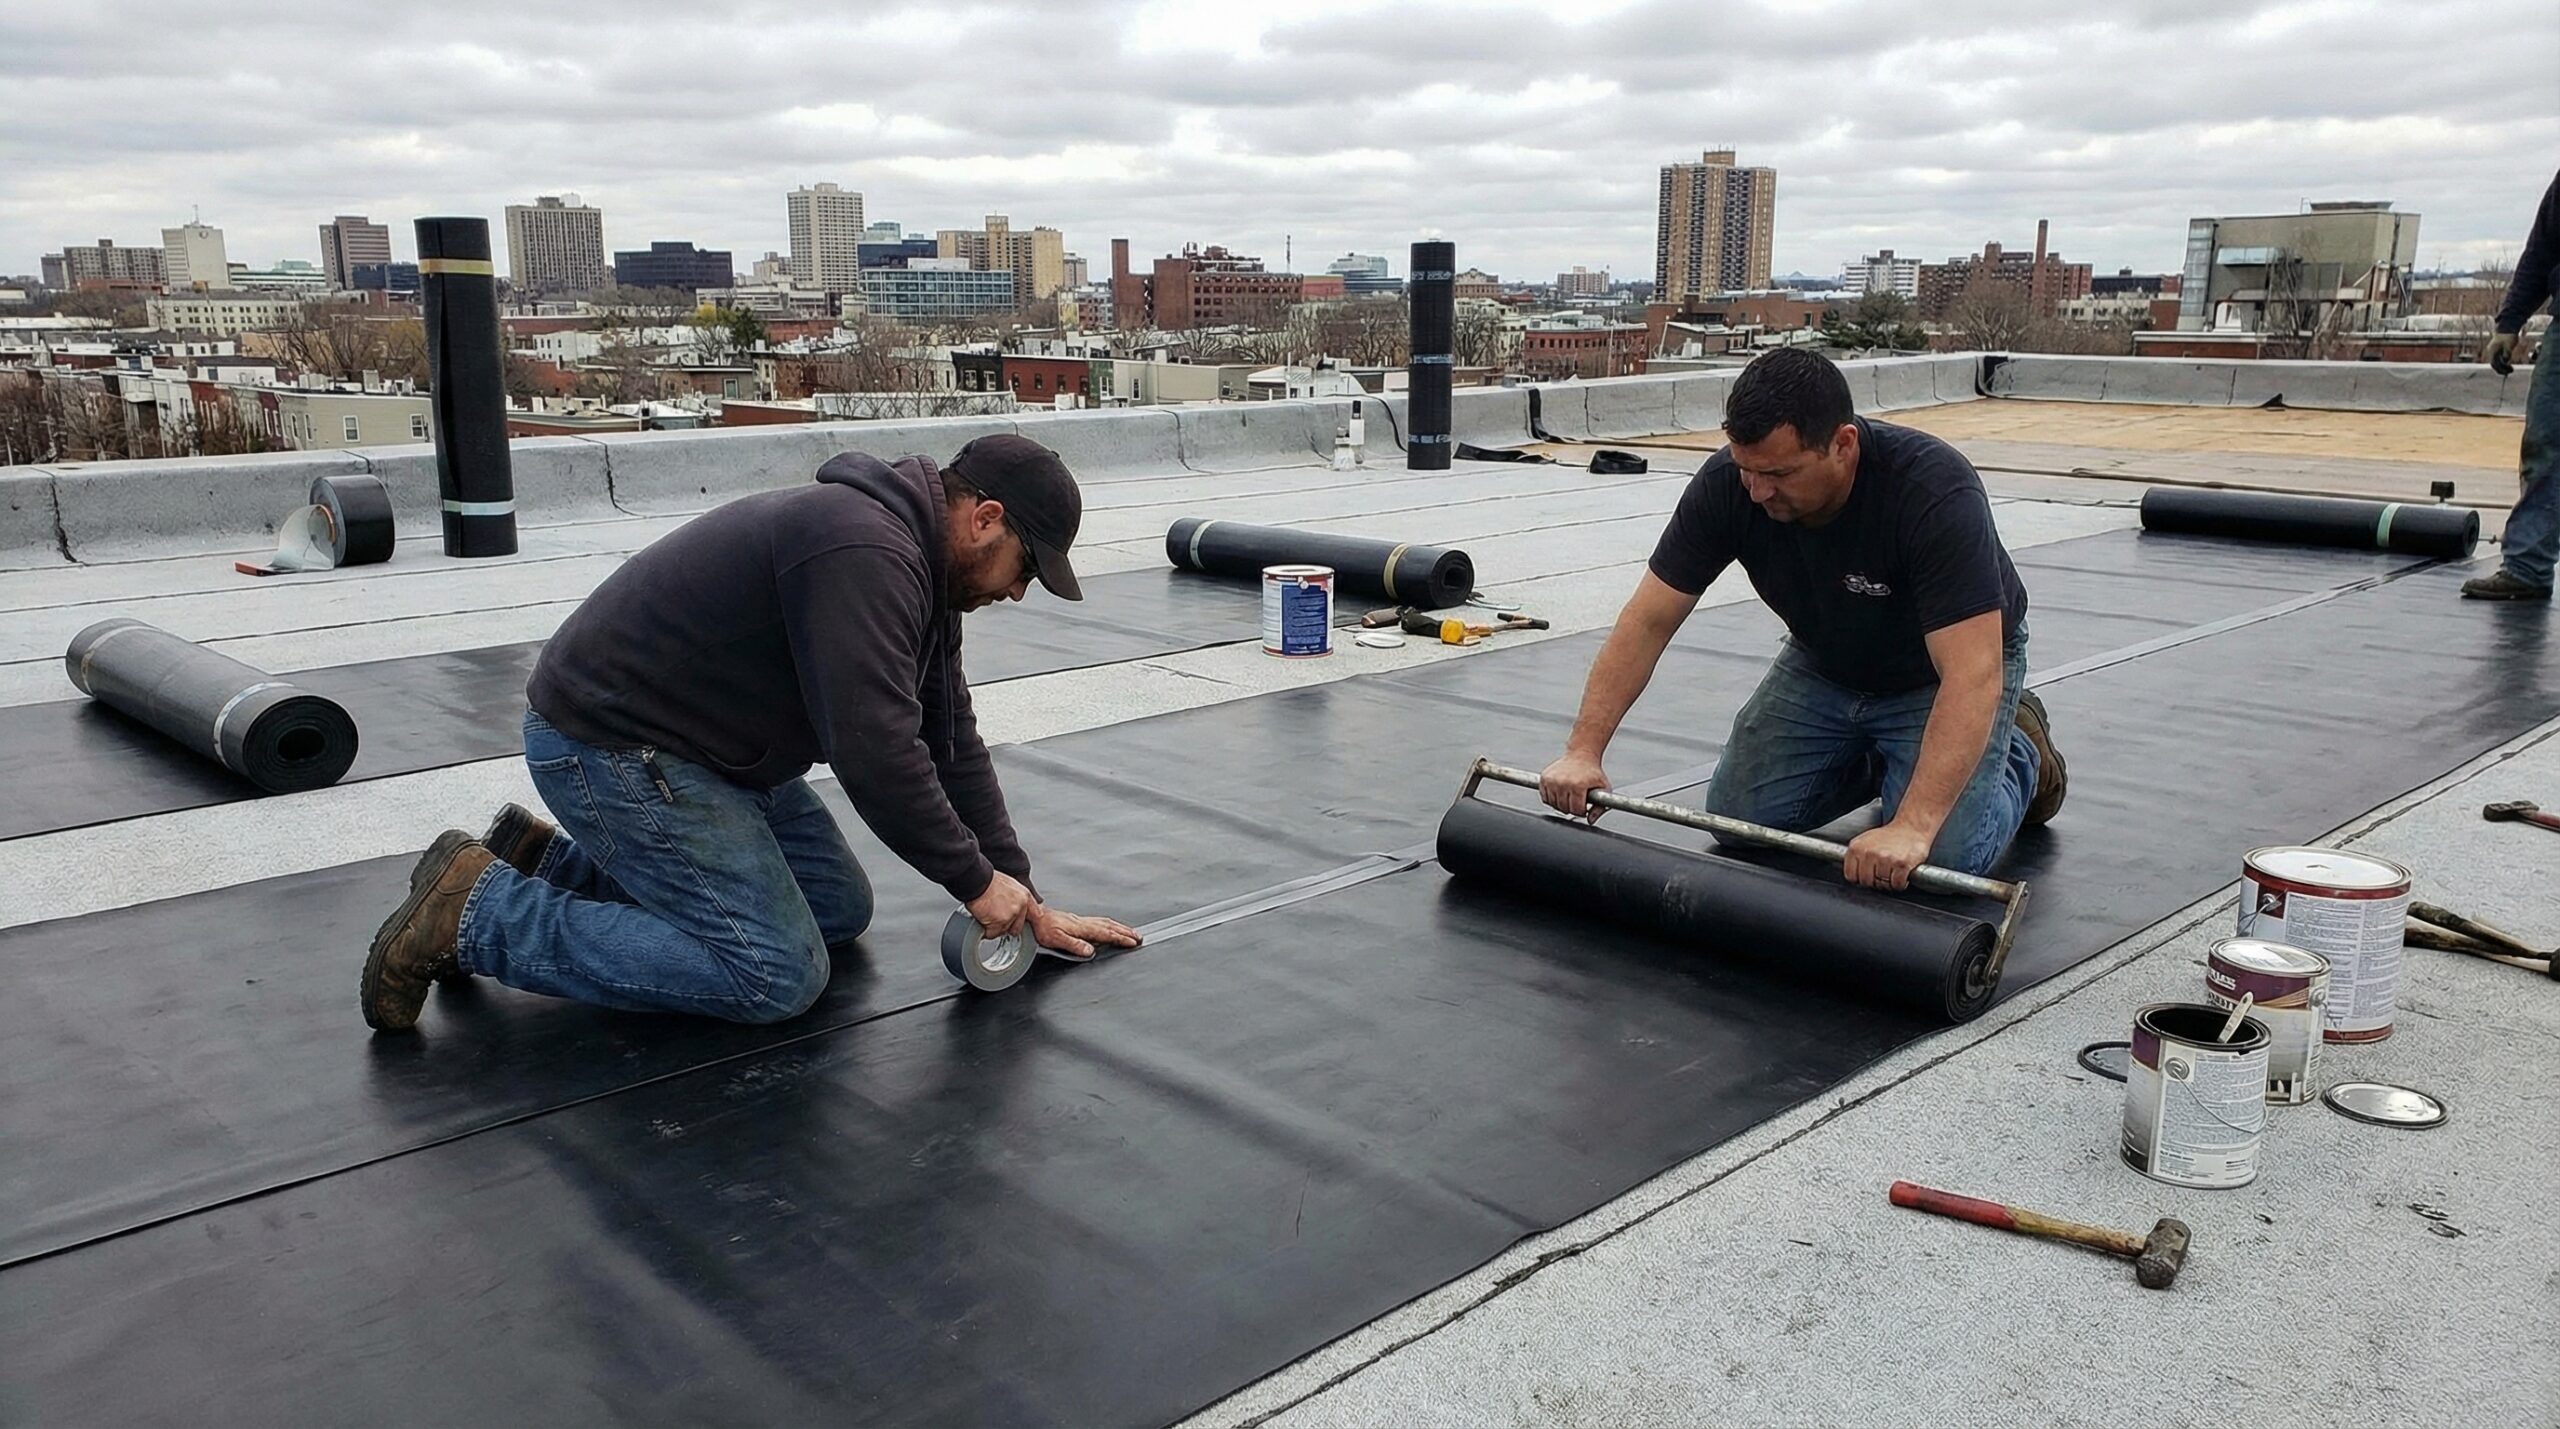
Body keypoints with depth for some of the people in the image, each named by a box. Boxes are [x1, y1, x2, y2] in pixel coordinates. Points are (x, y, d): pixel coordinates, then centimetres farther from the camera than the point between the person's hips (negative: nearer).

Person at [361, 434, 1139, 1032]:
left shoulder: (917, 563, 8)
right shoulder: (865, 551, -25)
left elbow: (949, 741, 10)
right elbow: (875, 754, -30)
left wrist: (1024, 900, 7)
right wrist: (977, 882, -17)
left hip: (703, 738, 11)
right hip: (605, 743, -11)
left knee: (840, 909, 12)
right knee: (776, 975, -14)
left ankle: (550, 860, 17)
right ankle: (478, 910, -7)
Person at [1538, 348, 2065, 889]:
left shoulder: (1935, 493, -38)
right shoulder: (1725, 485, -25)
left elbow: (1972, 674, -44)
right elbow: (1648, 622, -20)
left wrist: (1911, 827, -53)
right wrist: (1583, 750, -29)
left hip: (1936, 674, -4)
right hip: (1825, 663, 5)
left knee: (1941, 855, -21)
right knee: (1739, 817, -7)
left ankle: (2020, 751, 10)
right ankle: (1875, 758, 19)